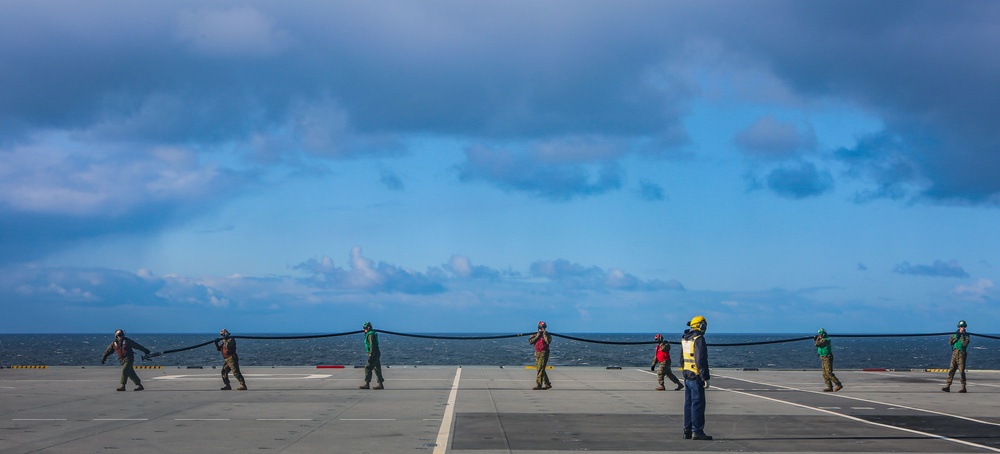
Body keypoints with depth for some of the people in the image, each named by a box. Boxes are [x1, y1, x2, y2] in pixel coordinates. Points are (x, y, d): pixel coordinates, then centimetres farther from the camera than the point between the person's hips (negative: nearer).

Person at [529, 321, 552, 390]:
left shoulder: (547, 334, 1)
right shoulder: (535, 334, 11)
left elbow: (548, 342, -18)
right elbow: (530, 341, -4)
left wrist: (544, 334, -13)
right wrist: (537, 336, -8)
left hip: (544, 353, -6)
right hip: (537, 353, 6)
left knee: (540, 369, -13)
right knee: (539, 369, 9)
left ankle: (538, 385, -13)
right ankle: (547, 384, 17)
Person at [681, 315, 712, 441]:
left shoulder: (684, 339, 12)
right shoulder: (699, 339, -15)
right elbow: (701, 360, -19)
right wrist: (705, 378, -17)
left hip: (687, 376, 9)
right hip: (696, 377, -9)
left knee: (688, 403, 12)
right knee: (698, 404, -5)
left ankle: (687, 430, 16)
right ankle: (697, 431, -5)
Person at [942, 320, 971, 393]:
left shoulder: (966, 335, 1)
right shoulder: (955, 334, 13)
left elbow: (965, 343, -13)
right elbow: (950, 342, 4)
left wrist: (961, 336, -12)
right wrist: (956, 338, -7)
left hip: (961, 354, -4)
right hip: (954, 353, 4)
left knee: (961, 371, -6)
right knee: (951, 370, 0)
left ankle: (963, 388, 0)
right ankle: (948, 386, 1)